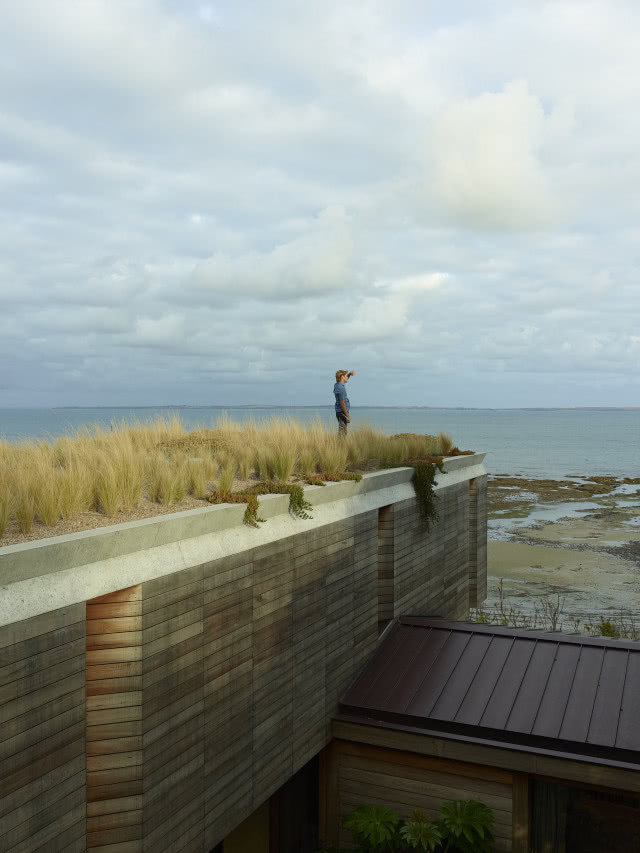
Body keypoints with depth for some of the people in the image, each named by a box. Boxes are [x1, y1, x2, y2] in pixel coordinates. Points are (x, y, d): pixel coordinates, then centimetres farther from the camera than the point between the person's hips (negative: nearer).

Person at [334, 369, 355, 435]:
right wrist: (347, 416, -18)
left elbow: (346, 379, 31)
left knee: (343, 430, 14)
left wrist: (350, 373, 11)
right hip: (342, 412, -10)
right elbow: (342, 403, -21)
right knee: (342, 431, -6)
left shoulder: (337, 385, 8)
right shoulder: (341, 388, -19)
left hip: (339, 412, 10)